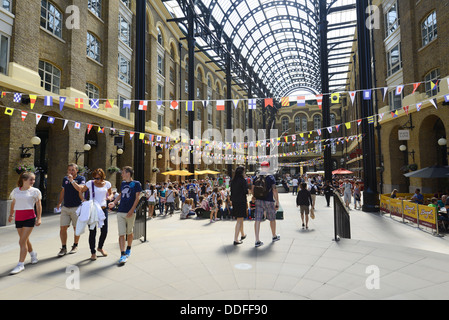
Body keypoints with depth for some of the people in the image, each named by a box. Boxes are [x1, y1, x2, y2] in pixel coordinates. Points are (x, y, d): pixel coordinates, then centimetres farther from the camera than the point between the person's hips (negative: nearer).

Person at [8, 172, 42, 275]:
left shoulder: (35, 191, -2)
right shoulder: (16, 190, 9)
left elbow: (38, 205, -2)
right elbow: (13, 203, 21)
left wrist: (39, 218, -7)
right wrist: (11, 215, 22)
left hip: (30, 217, -4)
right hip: (18, 218, 4)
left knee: (22, 241, -8)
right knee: (25, 240, 15)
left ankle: (21, 264, -1)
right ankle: (33, 254, 40)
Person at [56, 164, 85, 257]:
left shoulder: (81, 178, -6)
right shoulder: (65, 179, 10)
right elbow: (63, 191, 21)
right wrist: (59, 203, 21)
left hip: (76, 207, -4)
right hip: (65, 207, 4)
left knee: (76, 228, 7)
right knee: (63, 228, 1)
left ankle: (75, 246, 24)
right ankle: (64, 248, 13)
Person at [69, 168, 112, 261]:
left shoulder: (107, 184, 5)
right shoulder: (90, 183, 0)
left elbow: (111, 194, 15)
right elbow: (80, 189, 11)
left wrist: (109, 197, -7)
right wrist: (72, 181, 3)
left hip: (103, 209, 2)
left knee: (104, 231, 6)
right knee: (92, 232, 1)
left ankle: (100, 247, 33)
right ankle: (93, 252, 16)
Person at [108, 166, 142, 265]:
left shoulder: (136, 184, -3)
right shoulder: (123, 183, 13)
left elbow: (137, 198, -7)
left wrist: (132, 210, -15)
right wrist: (114, 202, 6)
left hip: (130, 212, -4)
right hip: (120, 212, 4)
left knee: (129, 232, 11)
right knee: (121, 234, -3)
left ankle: (128, 249, 33)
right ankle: (123, 255, -4)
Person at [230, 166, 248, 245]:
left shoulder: (232, 181, 6)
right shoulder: (243, 181, -13)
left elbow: (231, 192, 9)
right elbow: (245, 192, -14)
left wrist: (232, 201, 15)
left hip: (234, 202, 7)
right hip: (241, 202, -7)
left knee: (240, 219, 22)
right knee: (239, 220, -1)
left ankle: (242, 235, 39)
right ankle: (236, 239, -3)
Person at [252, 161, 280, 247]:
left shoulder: (256, 178, 5)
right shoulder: (271, 177, -7)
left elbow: (252, 190, 4)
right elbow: (274, 190, -13)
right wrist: (277, 202, -9)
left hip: (258, 201, 3)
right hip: (269, 201, -3)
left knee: (257, 220, 2)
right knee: (272, 219, 16)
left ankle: (257, 241, 1)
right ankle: (274, 236, 35)